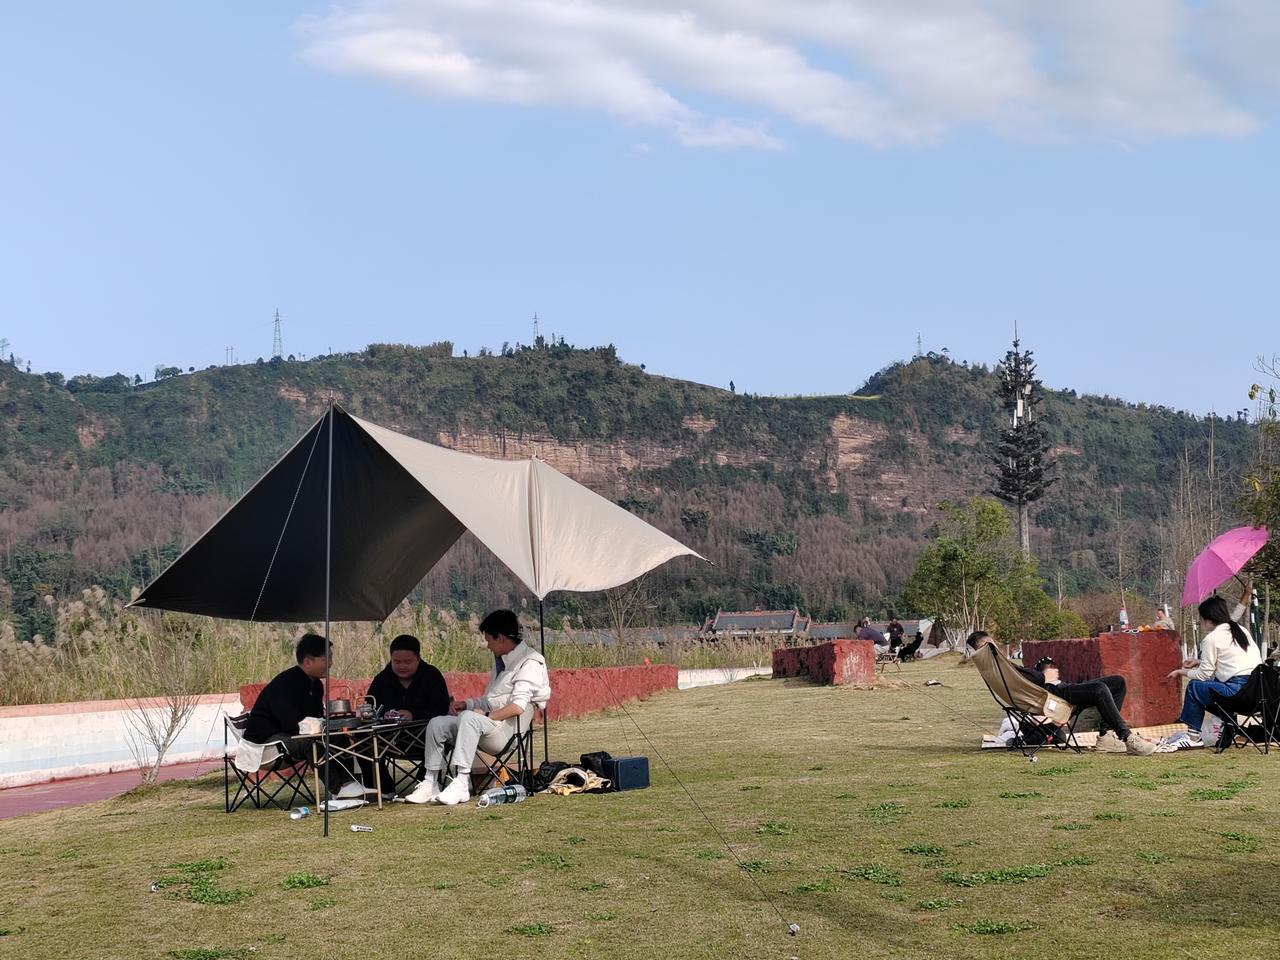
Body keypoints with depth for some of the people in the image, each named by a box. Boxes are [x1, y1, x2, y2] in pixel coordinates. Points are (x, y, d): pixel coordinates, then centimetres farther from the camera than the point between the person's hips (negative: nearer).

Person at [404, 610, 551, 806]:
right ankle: (431, 784, -6)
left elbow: (517, 707, -20)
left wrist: (487, 715, -17)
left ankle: (461, 783, -40)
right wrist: (468, 704, 15)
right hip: (490, 722, 10)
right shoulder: (502, 661, 23)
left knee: (469, 718, -34)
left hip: (508, 729, -10)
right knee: (437, 724, -1)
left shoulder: (530, 663, -9)